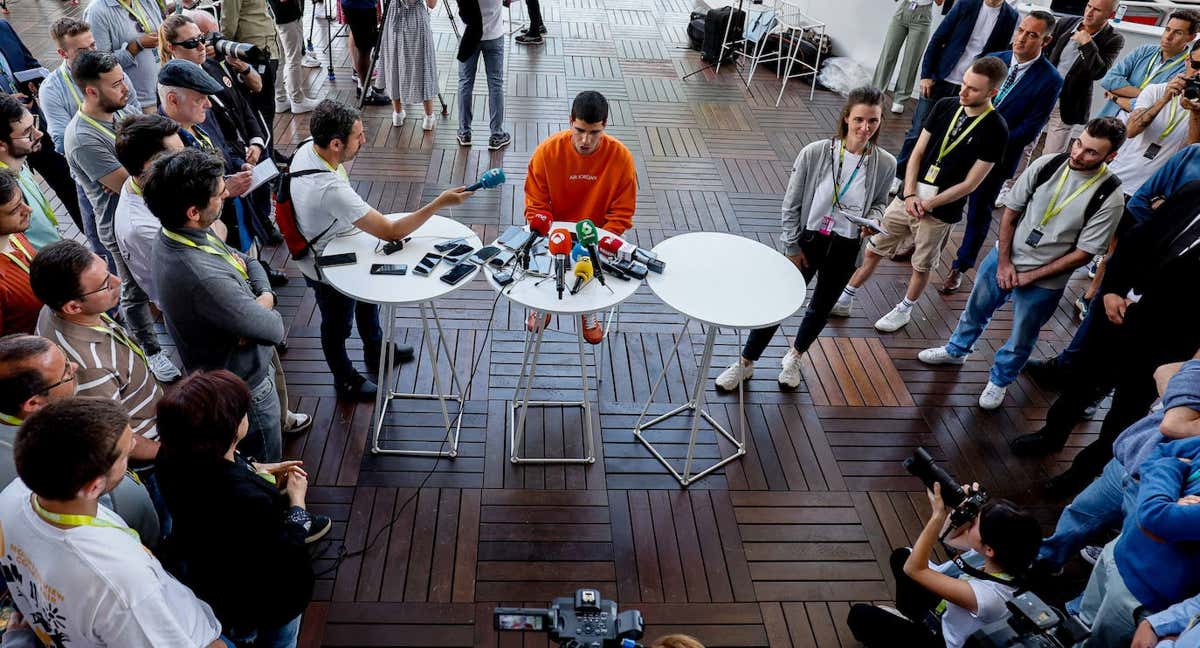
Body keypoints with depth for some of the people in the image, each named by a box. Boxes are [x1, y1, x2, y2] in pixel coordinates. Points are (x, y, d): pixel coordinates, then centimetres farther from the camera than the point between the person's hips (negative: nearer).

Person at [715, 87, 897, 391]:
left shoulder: (885, 164, -12)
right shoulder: (814, 153, -19)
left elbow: (879, 202, 7)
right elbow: (791, 205, -9)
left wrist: (873, 218, -16)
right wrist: (792, 247, -7)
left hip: (845, 249, 2)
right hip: (807, 241, -2)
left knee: (820, 308, 21)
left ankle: (793, 358, 48)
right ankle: (745, 363, 27)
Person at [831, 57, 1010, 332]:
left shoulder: (995, 130, -15)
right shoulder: (945, 106, -2)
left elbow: (970, 183, -13)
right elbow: (917, 153, 1)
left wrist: (928, 204, -15)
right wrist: (909, 195, -10)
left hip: (941, 211, -4)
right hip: (909, 198, 4)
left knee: (922, 266, 15)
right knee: (874, 250, 11)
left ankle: (904, 311, 37)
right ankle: (844, 300, 24)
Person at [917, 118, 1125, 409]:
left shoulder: (1109, 197, -21)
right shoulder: (1047, 164, -13)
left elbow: (1083, 253, -16)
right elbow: (1011, 212, -4)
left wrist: (1031, 276, -14)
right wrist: (1004, 262, -7)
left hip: (1044, 282, -3)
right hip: (1005, 257, 3)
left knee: (1021, 339, 14)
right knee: (976, 308, 23)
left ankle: (999, 380, 42)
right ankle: (957, 350, 51)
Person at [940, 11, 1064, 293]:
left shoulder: (1050, 80, -12)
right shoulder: (995, 59, 0)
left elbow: (1031, 128, -15)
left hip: (998, 157, -3)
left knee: (979, 213, 11)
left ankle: (960, 266, 27)